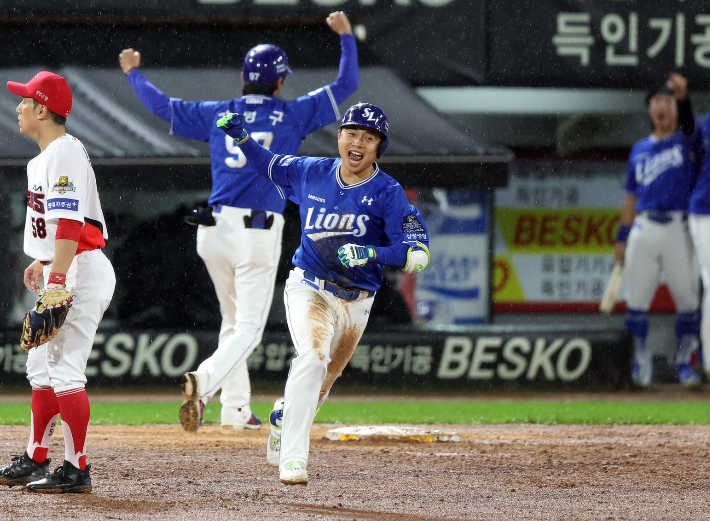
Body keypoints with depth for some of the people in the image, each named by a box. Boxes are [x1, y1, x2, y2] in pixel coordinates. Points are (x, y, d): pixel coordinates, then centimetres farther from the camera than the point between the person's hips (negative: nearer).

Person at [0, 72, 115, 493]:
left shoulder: (65, 153, -17)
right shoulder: (46, 157, 16)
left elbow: (70, 224, -26)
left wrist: (57, 278, -32)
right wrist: (44, 262, 33)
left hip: (81, 270, -11)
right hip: (64, 271, 11)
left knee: (65, 369, -12)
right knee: (41, 367, 15)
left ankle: (77, 470, -11)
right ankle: (36, 460, 23)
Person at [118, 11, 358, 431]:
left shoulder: (218, 115, 8)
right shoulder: (292, 116, 0)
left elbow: (162, 105, 16)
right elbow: (346, 85, 6)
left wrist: (134, 74, 33)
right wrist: (346, 36, 19)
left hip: (214, 230, 5)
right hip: (259, 234, -5)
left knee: (234, 321, 20)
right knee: (248, 328, -6)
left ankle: (236, 408, 18)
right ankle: (204, 381, -33)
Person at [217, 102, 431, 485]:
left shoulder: (388, 194, -13)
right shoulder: (311, 173, -3)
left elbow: (418, 255, -20)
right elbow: (269, 165, 17)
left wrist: (372, 254, -34)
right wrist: (241, 136, 0)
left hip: (355, 303, 1)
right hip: (308, 289, -1)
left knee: (321, 381, 15)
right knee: (313, 354, -28)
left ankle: (283, 417, 50)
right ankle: (293, 459, -31)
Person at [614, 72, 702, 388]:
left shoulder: (688, 142, 5)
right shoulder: (640, 150, 17)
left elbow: (689, 127, -21)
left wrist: (684, 97, -41)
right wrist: (622, 238, 12)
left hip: (680, 230, -3)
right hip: (644, 229, 3)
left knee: (688, 299, -2)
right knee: (637, 299, -1)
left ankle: (684, 362, 8)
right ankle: (640, 360, 7)